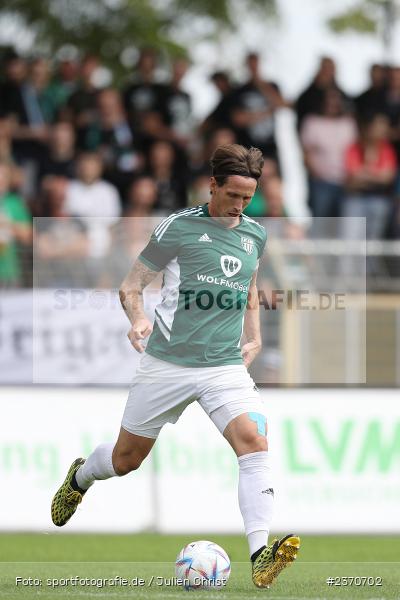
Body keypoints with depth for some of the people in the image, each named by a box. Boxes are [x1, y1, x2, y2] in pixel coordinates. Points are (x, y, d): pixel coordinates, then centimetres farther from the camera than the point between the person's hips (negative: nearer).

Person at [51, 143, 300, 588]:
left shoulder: (255, 235, 9)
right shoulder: (178, 227, -7)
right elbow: (130, 286, -2)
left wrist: (253, 337, 16)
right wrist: (138, 318, -21)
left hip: (226, 365, 3)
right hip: (168, 363, -3)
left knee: (253, 440, -23)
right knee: (127, 458, 11)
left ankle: (260, 556, -31)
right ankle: (80, 478, 48)